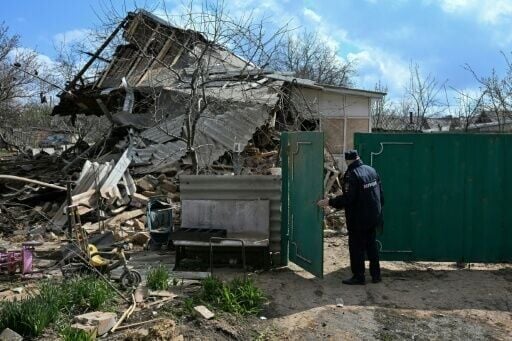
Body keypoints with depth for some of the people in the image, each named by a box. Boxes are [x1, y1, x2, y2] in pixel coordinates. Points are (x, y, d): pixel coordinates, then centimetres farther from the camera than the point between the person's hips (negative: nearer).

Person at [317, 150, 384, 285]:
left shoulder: (351, 175, -19)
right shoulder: (371, 170, 6)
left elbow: (347, 199, -24)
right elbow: (381, 194, 12)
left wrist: (329, 202, -15)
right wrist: (378, 208, 23)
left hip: (358, 220, -8)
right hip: (374, 217, 8)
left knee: (356, 247, 3)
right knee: (372, 245, 17)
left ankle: (358, 276, 9)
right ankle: (376, 275, 24)